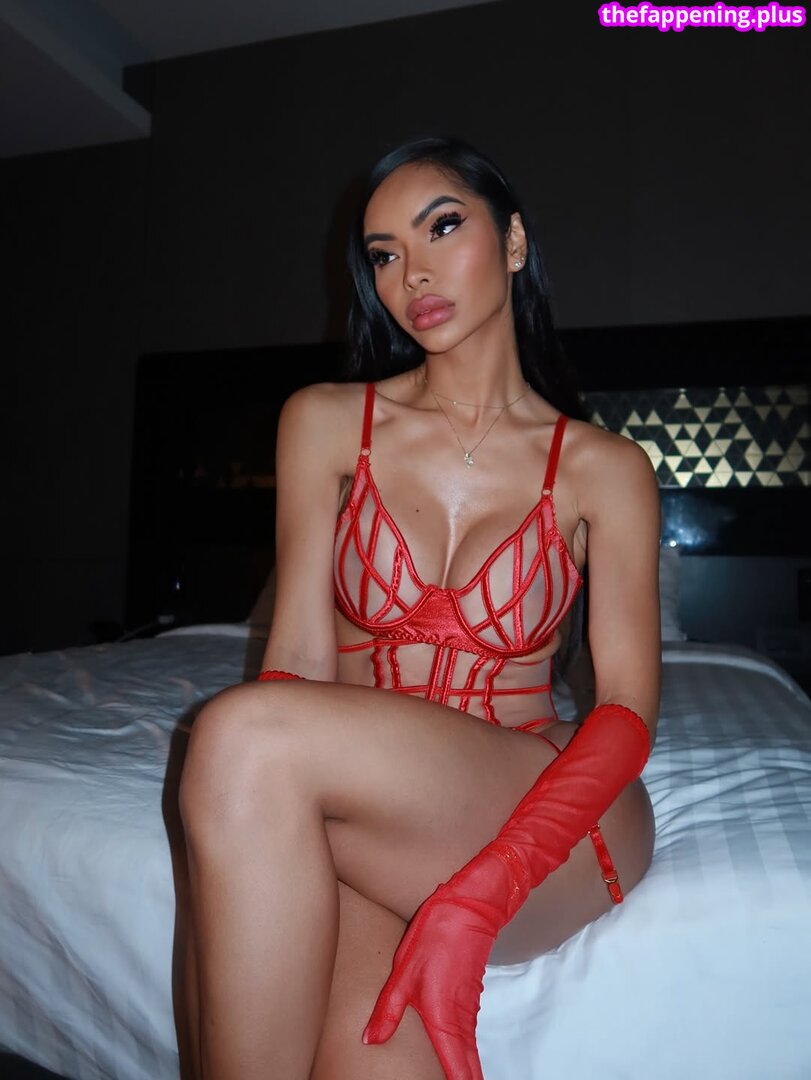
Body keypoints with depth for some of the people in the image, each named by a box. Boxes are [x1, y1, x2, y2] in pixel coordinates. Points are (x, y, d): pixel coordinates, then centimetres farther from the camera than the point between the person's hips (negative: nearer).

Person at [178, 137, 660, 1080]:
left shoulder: (604, 470, 1)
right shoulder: (326, 423, 5)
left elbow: (628, 710, -6)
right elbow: (298, 656, -1)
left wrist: (478, 898, -20)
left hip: (540, 819, 0)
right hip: (362, 812, 1)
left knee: (240, 735, -27)